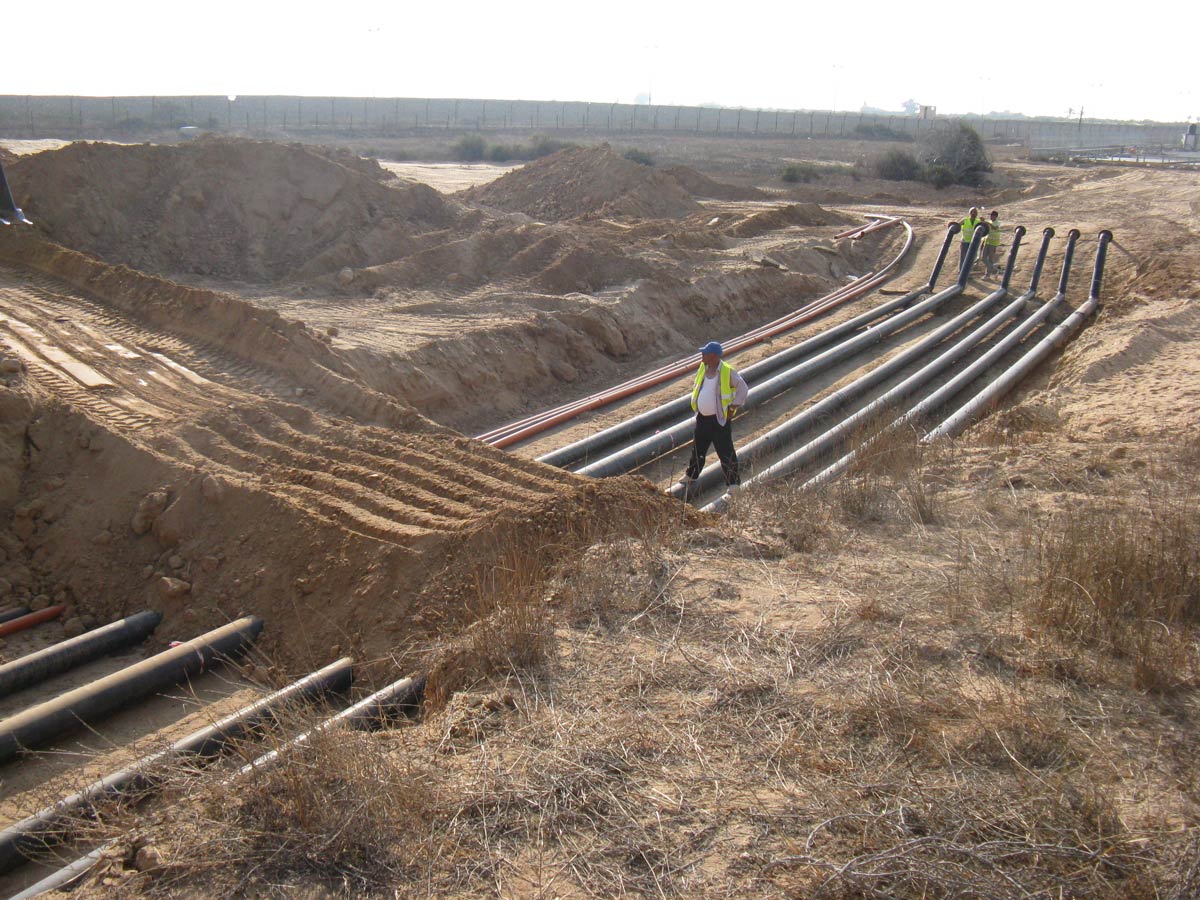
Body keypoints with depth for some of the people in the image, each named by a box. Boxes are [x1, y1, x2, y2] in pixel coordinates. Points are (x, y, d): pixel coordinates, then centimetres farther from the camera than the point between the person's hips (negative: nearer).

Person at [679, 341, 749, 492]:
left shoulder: (728, 372, -19)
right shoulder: (702, 368, -1)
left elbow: (743, 389, -10)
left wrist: (732, 408, -11)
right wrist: (696, 404, 11)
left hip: (720, 419, -6)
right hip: (702, 418, 6)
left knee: (725, 452, 2)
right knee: (697, 448, 21)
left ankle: (733, 482, 13)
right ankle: (691, 476, 39)